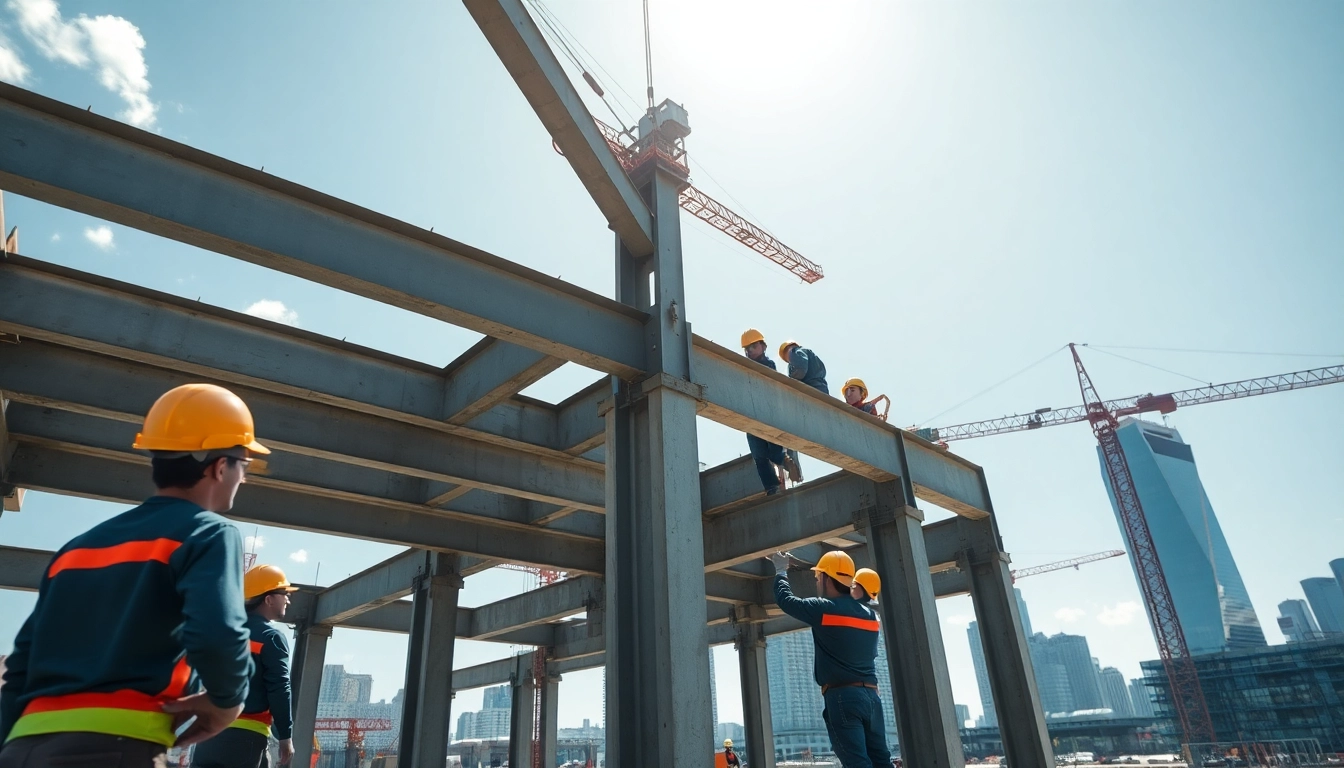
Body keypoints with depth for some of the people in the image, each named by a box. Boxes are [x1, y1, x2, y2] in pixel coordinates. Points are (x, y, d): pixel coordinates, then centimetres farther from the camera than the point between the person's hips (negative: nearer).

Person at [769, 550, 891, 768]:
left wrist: (781, 571, 23)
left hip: (842, 695, -7)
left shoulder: (823, 609, -6)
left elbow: (785, 599, 5)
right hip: (871, 695, 7)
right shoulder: (870, 615, 14)